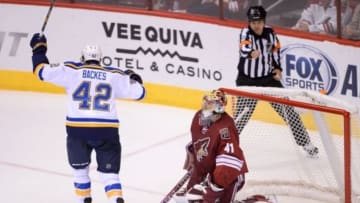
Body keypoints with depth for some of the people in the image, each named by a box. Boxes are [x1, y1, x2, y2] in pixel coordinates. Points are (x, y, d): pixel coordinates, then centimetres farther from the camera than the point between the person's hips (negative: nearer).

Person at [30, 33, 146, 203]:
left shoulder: (72, 71, 5)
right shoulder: (114, 76, 10)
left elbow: (43, 71, 3)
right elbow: (138, 92, 13)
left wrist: (39, 49, 19)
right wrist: (134, 78, 35)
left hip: (77, 128, 0)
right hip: (107, 130, 0)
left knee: (79, 168, 24)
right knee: (109, 173, 2)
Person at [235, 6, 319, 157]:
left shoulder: (270, 33, -3)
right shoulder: (246, 33, -15)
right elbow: (244, 49, -35)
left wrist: (278, 68, 5)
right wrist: (251, 53, -57)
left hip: (268, 77, 3)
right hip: (247, 80, -3)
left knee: (286, 109, 0)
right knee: (242, 113, -9)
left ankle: (305, 142, 9)